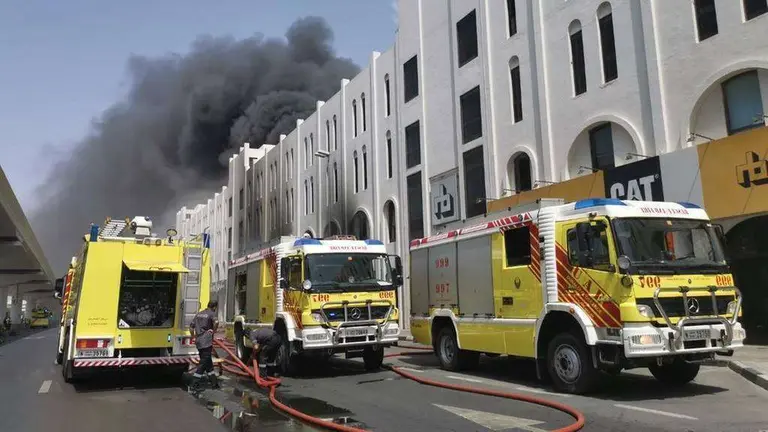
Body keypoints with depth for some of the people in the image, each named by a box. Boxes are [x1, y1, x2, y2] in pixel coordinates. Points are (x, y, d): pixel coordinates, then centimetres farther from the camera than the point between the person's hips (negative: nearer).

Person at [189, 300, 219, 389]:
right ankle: (196, 382, 0)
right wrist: (213, 331, -12)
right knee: (204, 362, 0)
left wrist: (194, 337, 26)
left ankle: (214, 382, 20)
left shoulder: (199, 314, 16)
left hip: (198, 342, 8)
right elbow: (216, 322, -28)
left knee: (208, 362, 14)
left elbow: (191, 327, 18)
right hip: (206, 342, -8)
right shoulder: (211, 313, -6)